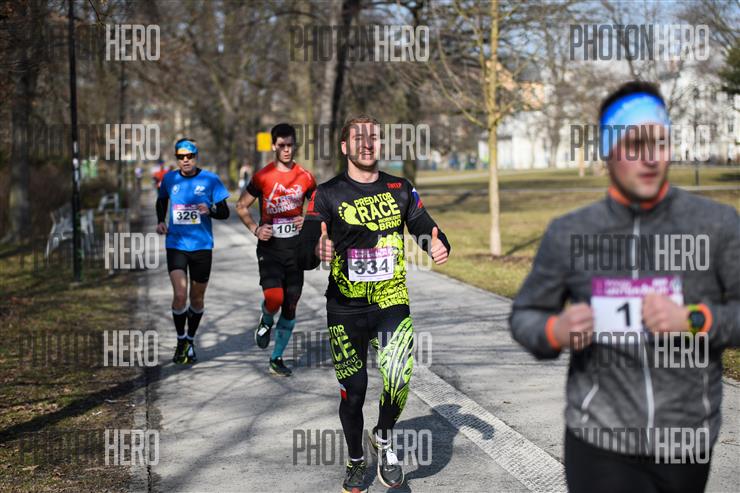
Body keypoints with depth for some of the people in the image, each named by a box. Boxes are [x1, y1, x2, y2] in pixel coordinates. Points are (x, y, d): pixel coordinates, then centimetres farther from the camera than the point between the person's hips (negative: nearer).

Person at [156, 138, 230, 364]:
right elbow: (161, 200, 23)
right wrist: (160, 221, 7)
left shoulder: (210, 180, -4)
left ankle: (191, 341, 32)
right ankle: (181, 342, 6)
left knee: (197, 299, 10)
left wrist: (211, 210, -21)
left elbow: (225, 212, 0)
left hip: (202, 246, 0)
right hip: (176, 245, 0)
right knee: (179, 296, -14)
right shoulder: (169, 179, 2)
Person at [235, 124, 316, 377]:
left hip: (295, 248, 3)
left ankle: (277, 359, 18)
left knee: (290, 306, 5)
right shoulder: (262, 177, -4)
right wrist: (255, 229, -9)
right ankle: (266, 323, 16)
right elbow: (242, 207, 6)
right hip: (269, 247, -3)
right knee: (274, 298, -21)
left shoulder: (305, 178, 2)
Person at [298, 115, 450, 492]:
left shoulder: (400, 190, 6)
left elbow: (425, 229, 5)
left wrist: (438, 246, -20)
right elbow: (303, 254, -10)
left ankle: (384, 438, 11)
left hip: (391, 302, 1)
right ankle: (355, 461, 31)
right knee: (353, 391, 6)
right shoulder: (327, 195, -3)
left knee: (399, 379, -19)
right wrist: (317, 251, -35)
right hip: (345, 308, -1)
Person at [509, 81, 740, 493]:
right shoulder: (568, 234, -1)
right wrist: (556, 332, -14)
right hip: (600, 443, 0)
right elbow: (525, 315, 7)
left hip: (687, 442, 1)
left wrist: (693, 320, -20)